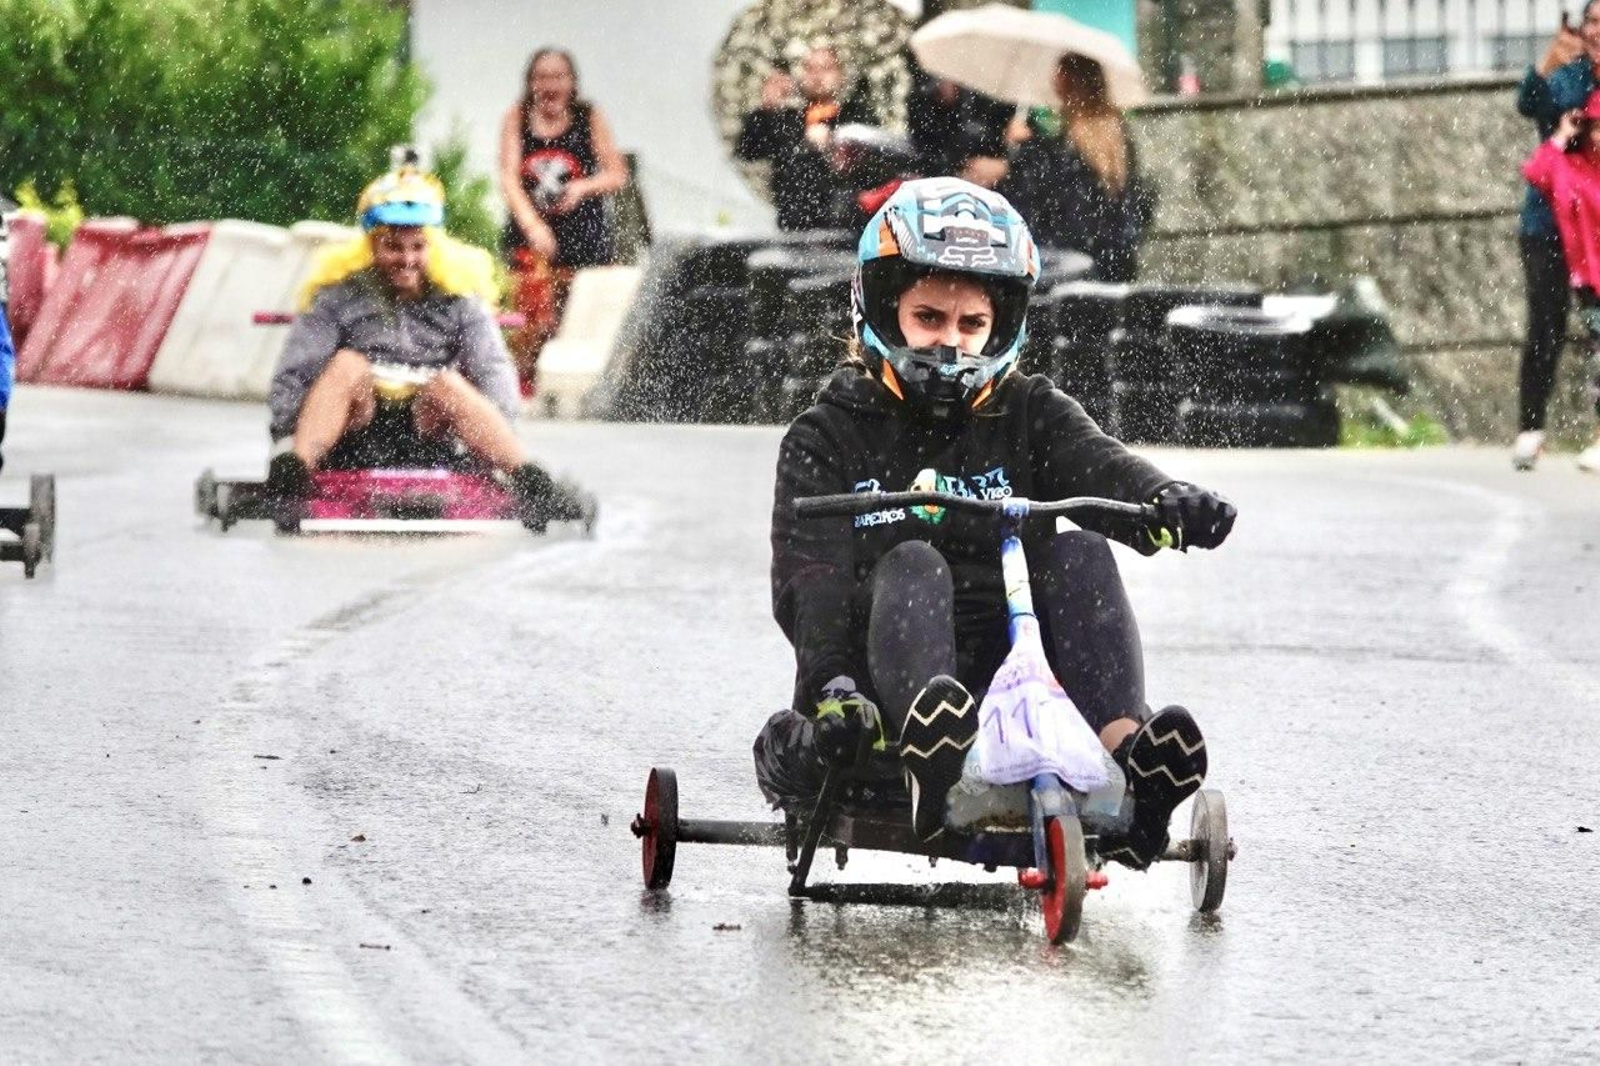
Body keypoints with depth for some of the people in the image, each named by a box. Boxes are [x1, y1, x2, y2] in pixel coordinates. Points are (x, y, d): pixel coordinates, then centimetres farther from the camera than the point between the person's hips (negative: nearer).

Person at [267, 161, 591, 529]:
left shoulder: (456, 300, 7)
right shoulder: (340, 297, 5)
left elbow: (494, 373, -4)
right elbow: (293, 374, -2)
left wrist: (496, 435, -23)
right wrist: (283, 438, -18)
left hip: (427, 434, 1)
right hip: (351, 439, -1)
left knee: (446, 383, -27)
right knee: (348, 363, -28)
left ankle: (530, 482, -41)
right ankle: (289, 472, -50)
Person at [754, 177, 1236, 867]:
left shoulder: (1031, 416, 18)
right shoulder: (827, 439, 11)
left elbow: (1100, 465, -5)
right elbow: (807, 581, -5)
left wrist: (1167, 498, -30)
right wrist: (831, 685, -26)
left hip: (1015, 675, 2)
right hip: (888, 682, -2)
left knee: (1078, 551, -21)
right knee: (912, 567, -31)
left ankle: (1122, 752, -43)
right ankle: (933, 769, -61)